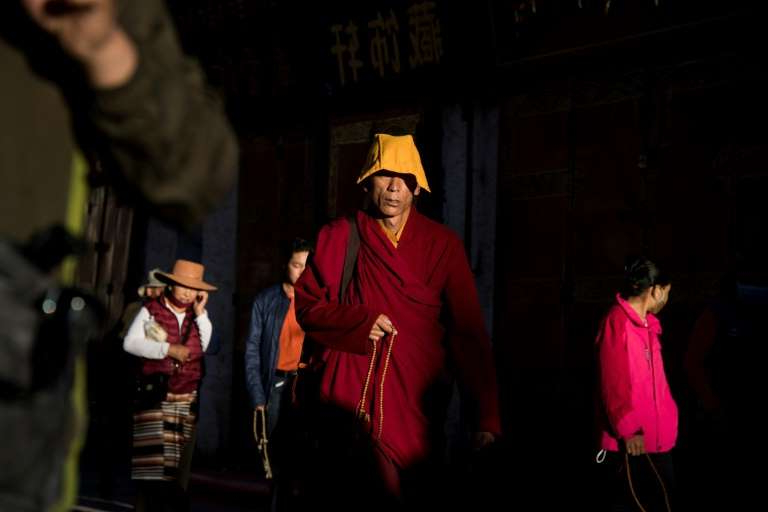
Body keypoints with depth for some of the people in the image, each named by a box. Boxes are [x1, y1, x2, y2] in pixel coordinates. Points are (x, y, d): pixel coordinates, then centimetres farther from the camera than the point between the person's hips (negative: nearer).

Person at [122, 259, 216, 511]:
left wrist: (201, 313, -3)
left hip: (188, 399, 4)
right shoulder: (152, 310, 1)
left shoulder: (198, 316, 13)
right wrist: (168, 349, -14)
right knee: (153, 460, -10)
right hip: (156, 396, -4)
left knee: (179, 462, 4)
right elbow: (130, 343, -10)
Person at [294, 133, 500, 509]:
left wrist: (486, 416, -9)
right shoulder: (339, 238, 5)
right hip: (351, 398, 0)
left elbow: (468, 332, -1)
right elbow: (307, 306, 10)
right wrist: (359, 322, -10)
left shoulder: (442, 245, 3)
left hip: (416, 405, 0)